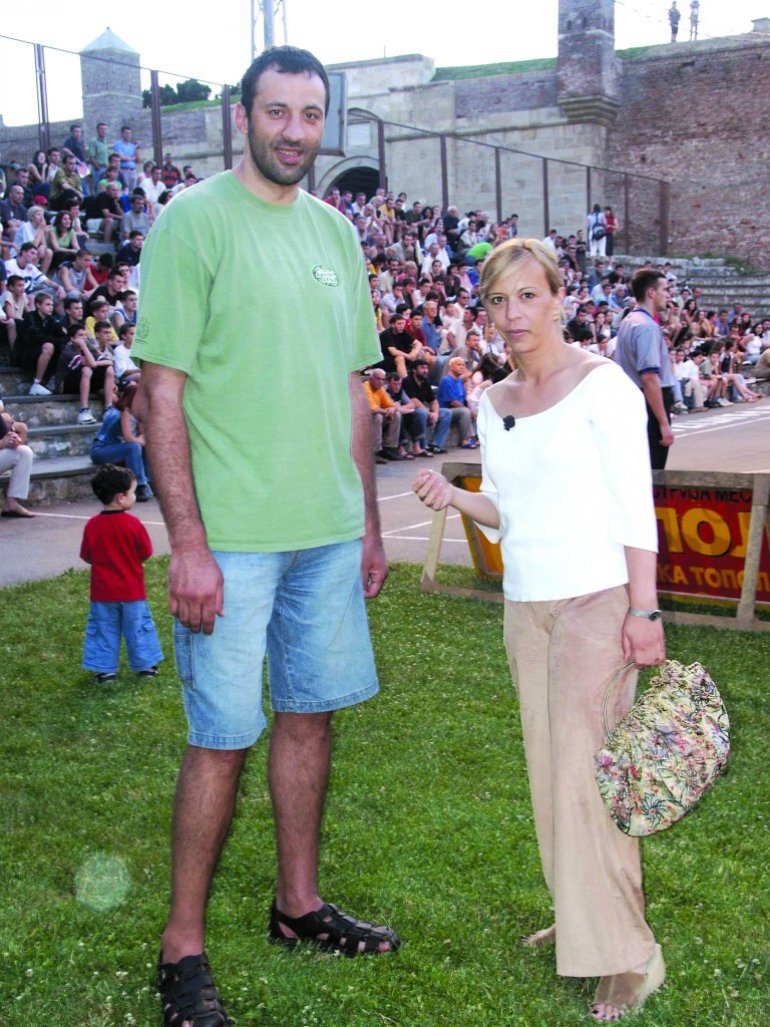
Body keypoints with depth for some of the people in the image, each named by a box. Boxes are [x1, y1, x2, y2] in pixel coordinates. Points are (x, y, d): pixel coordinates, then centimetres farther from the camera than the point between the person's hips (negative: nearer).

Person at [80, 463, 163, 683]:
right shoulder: (133, 523, -15)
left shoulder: (92, 525, -9)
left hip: (102, 591, 1)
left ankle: (105, 669, 14)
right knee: (137, 627, 14)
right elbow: (145, 554, -7)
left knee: (104, 629, 12)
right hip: (132, 590, -1)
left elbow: (87, 557, -1)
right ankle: (145, 665, 22)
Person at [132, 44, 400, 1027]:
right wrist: (188, 542, -17)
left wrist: (368, 520, 14)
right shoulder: (194, 221, -7)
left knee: (309, 714, 15)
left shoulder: (334, 230, 12)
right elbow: (162, 393, -12)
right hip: (232, 538, -6)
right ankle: (183, 947, 16)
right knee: (222, 738, 0)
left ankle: (299, 903, 32)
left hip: (329, 532, 6)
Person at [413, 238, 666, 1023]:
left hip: (595, 600, -6)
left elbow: (635, 506, -10)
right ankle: (577, 918, 25)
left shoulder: (601, 385, -8)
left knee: (587, 772, -8)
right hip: (525, 603, 6)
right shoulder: (493, 404, 10)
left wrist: (642, 611, -14)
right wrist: (455, 499, -4)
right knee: (550, 769, 10)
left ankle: (626, 954, 3)